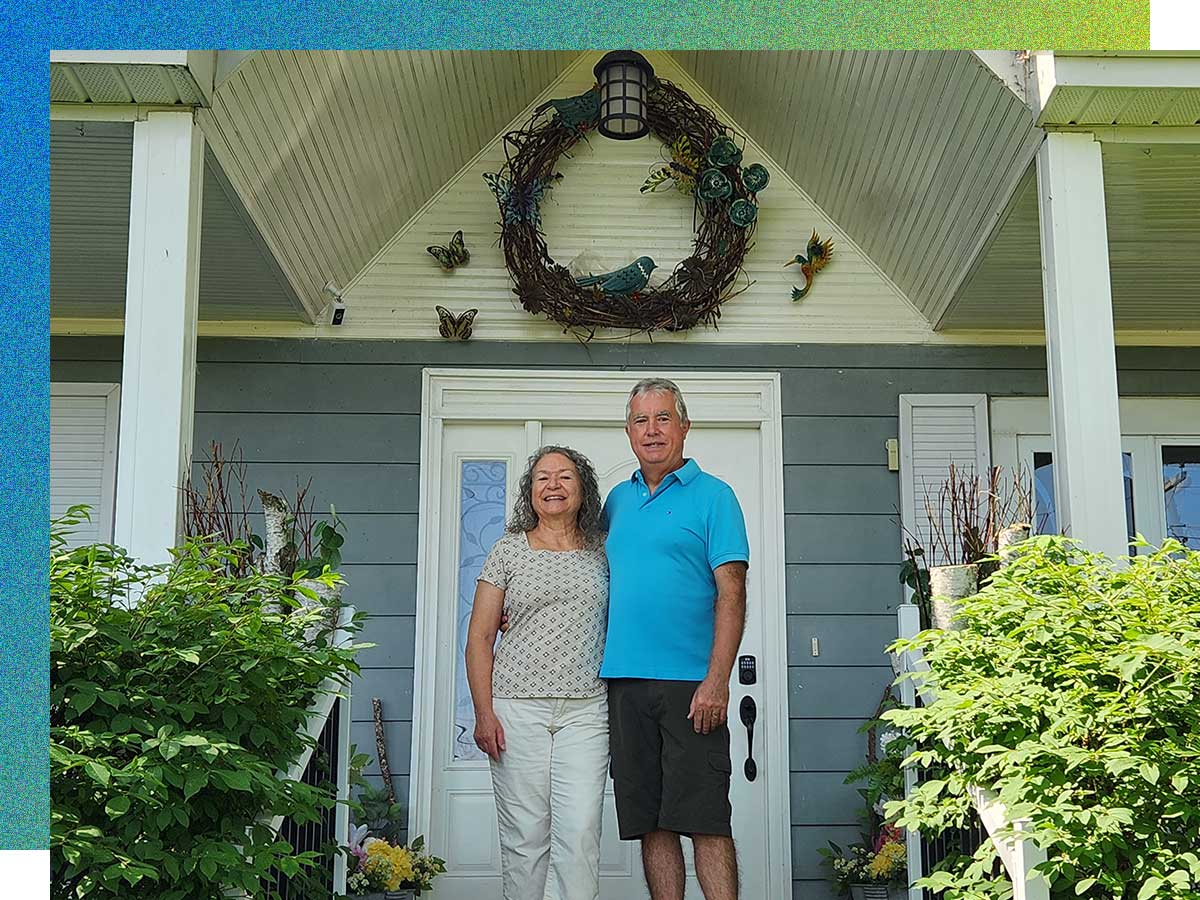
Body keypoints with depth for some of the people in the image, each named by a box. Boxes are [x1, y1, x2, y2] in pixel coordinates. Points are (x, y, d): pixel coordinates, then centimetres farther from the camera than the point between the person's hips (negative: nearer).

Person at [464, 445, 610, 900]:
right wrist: (484, 713, -3)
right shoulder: (509, 550, 8)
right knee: (524, 835, 0)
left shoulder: (602, 552, 12)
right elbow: (479, 637, 5)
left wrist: (622, 706, 8)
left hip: (586, 710, 1)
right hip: (518, 707, -1)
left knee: (580, 833, -8)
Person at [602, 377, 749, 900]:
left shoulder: (712, 495, 1)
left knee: (705, 820, -6)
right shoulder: (618, 499, 17)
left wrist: (717, 680, -17)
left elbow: (731, 592, -7)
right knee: (649, 821, 7)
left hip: (689, 682, -5)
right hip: (625, 680, 5)